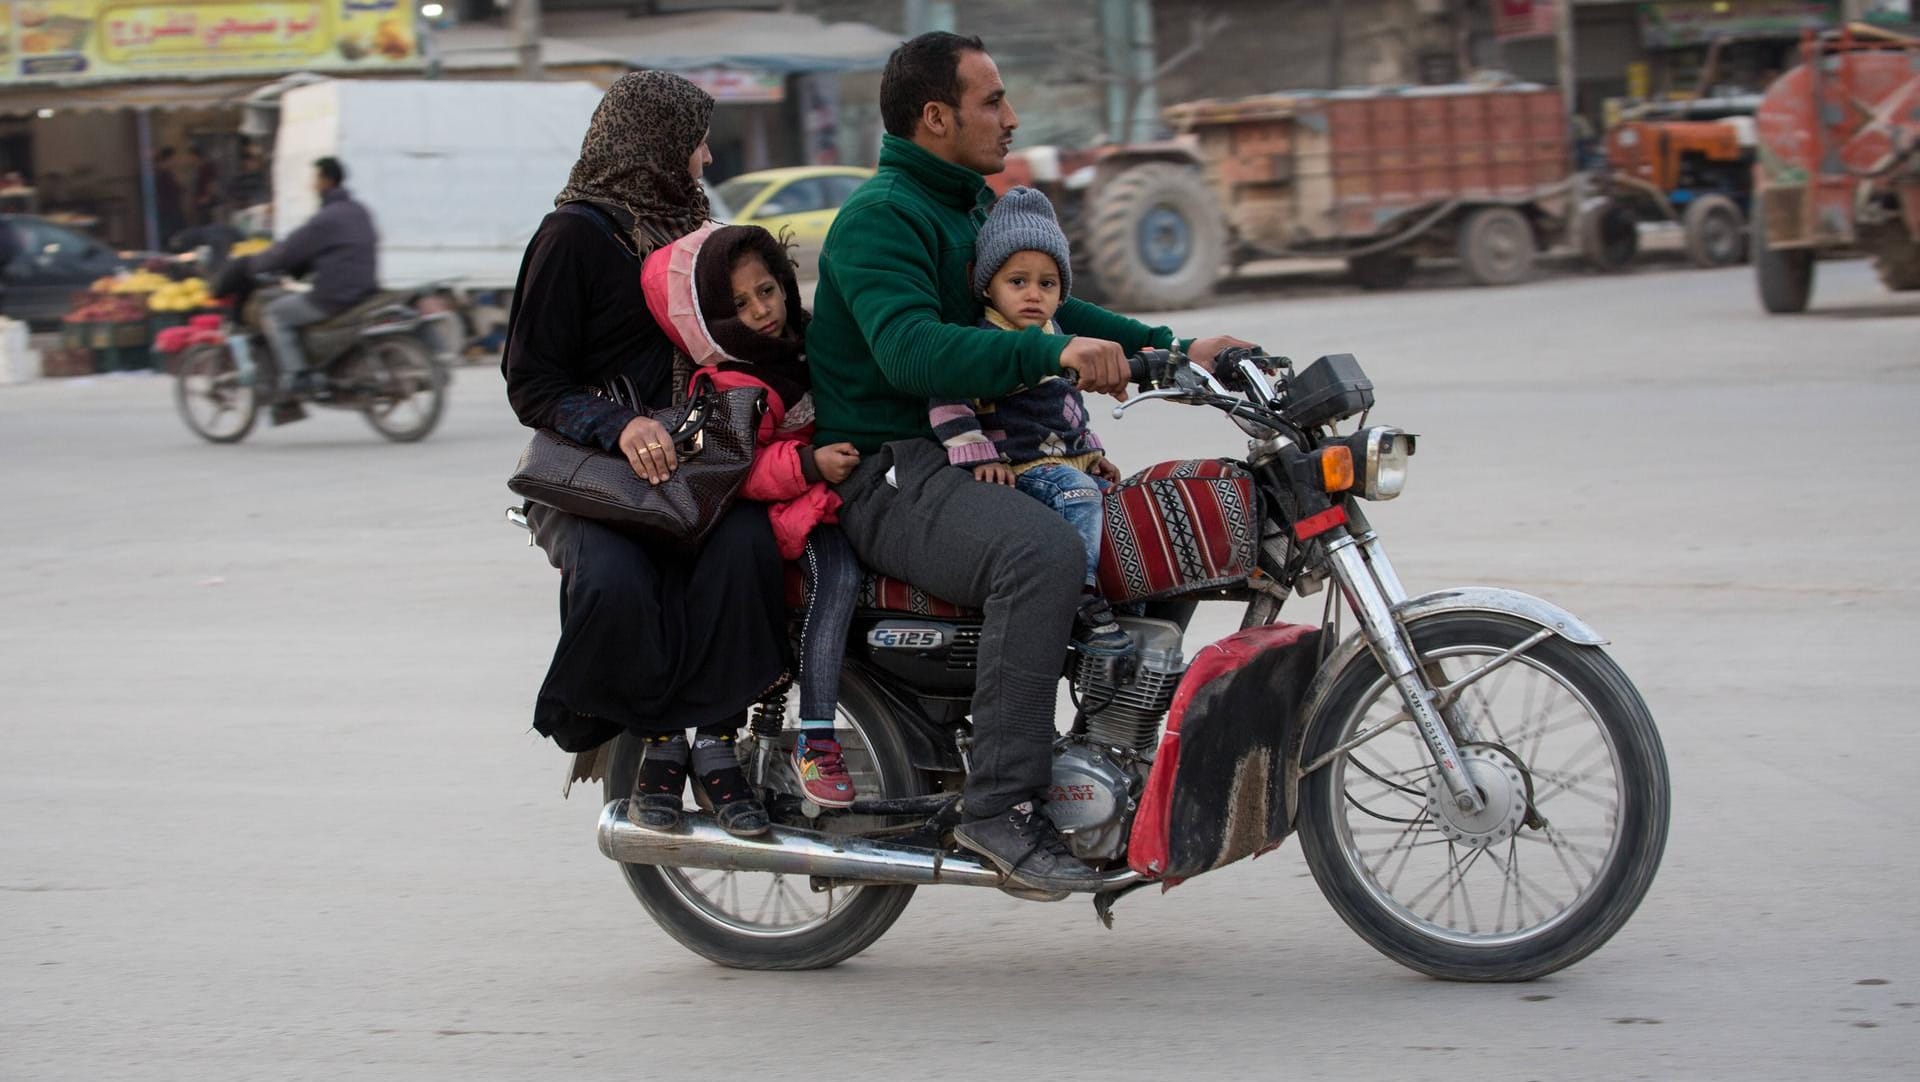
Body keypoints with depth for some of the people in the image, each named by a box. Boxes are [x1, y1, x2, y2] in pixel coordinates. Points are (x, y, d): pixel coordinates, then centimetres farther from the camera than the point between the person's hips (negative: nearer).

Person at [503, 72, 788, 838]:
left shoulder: (688, 228, 20)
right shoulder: (576, 235, -3)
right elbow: (532, 384, -8)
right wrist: (619, 427, -24)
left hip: (689, 458, 5)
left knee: (744, 544, -30)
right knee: (613, 583, -36)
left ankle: (715, 744, -24)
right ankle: (657, 745, -15)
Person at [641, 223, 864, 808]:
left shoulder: (814, 337, 10)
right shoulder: (730, 386, -14)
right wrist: (810, 465, -30)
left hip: (839, 488, 8)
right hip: (785, 505, -8)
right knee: (837, 569, -32)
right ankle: (814, 740, -27)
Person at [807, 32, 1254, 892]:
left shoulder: (971, 206, 20)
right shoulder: (881, 217, -13)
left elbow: (1041, 305, 28)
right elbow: (910, 348, -29)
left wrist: (1173, 350, 15)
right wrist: (1053, 353, -40)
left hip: (966, 458, 10)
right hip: (889, 473, -10)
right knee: (1041, 550, -35)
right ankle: (999, 804, -33)